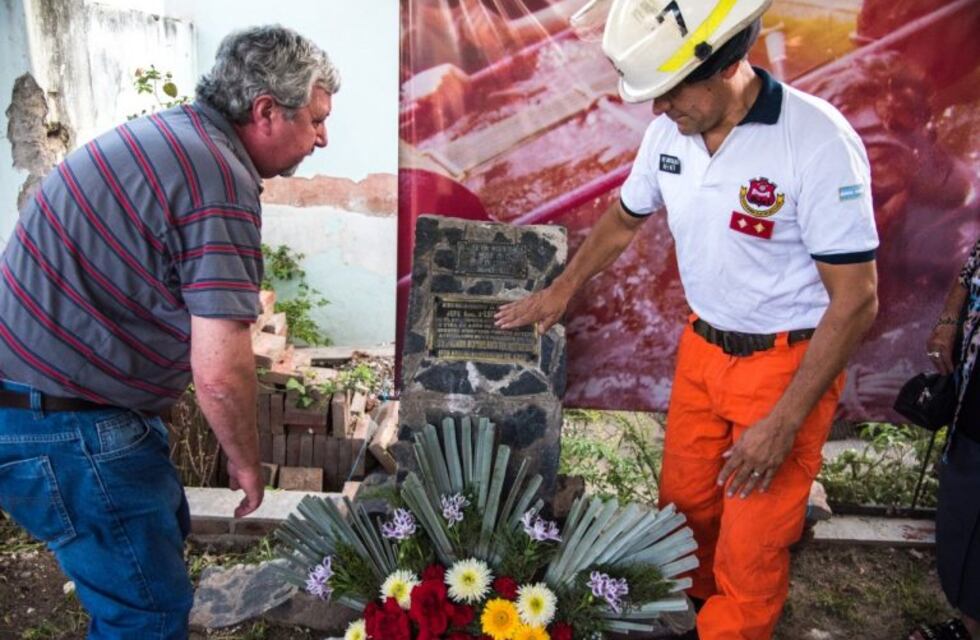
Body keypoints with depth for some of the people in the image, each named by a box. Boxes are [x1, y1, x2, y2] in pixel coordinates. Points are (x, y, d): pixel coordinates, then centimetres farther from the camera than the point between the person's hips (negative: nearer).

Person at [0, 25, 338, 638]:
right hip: (62, 425, -10)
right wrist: (246, 463, -9)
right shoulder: (222, 182, -24)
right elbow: (221, 372, -28)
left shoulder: (167, 131, 6)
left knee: (163, 530, 25)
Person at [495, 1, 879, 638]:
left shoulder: (820, 143, -23)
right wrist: (561, 290, 16)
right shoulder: (669, 132, -6)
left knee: (751, 545, 4)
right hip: (701, 346, 5)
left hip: (787, 363, -5)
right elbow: (625, 217, 14)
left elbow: (855, 300, -20)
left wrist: (783, 424, -20)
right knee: (683, 503, 19)